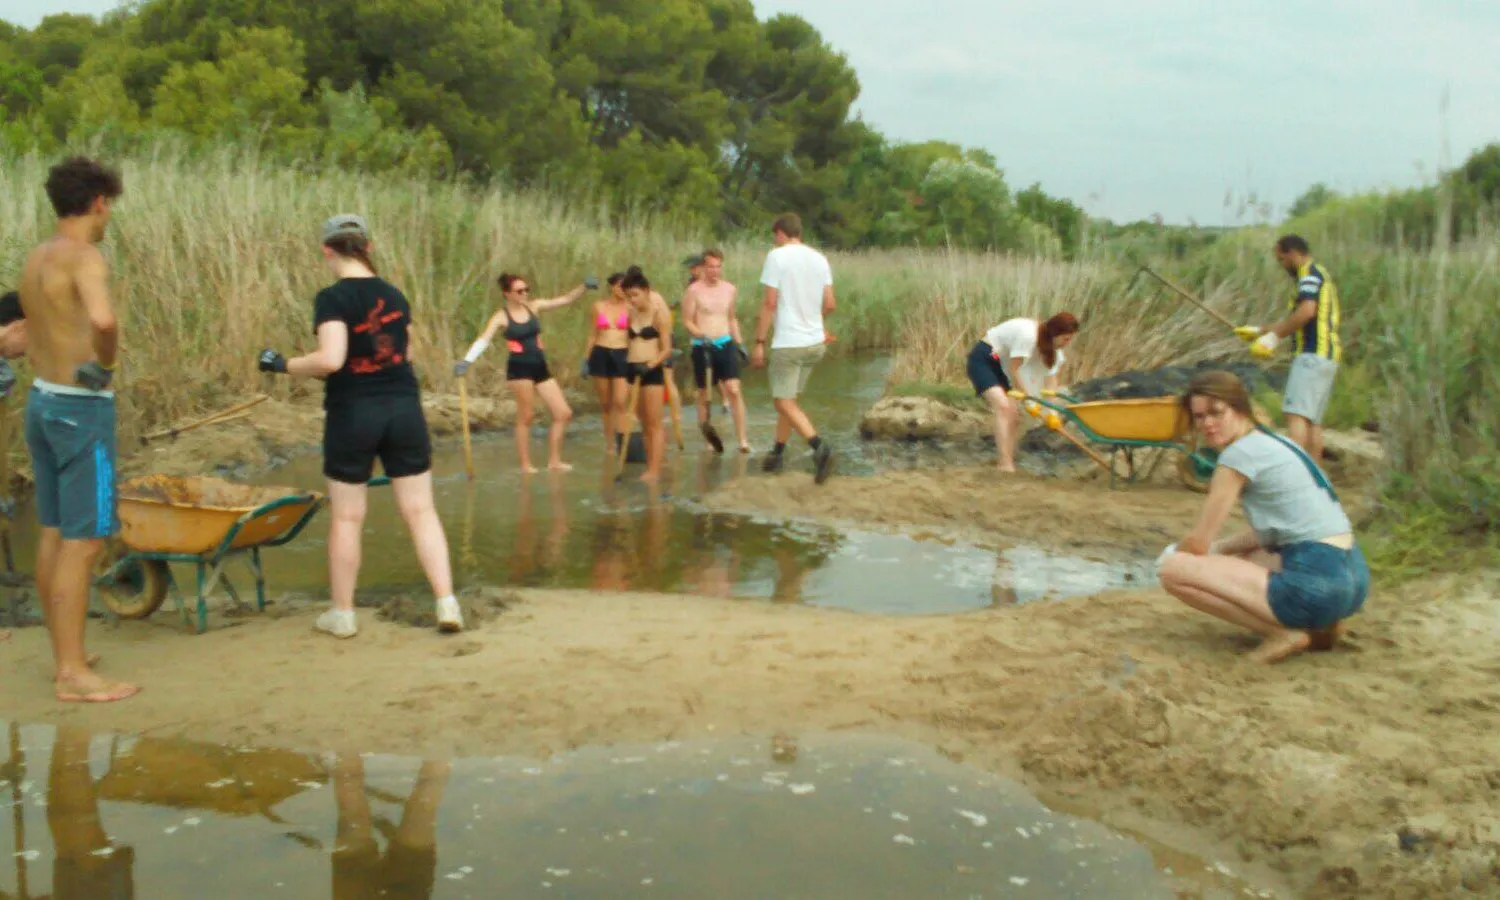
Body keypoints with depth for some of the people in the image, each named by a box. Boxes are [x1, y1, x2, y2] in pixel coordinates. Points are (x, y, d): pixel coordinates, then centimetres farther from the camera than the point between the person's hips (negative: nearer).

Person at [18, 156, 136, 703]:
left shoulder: (35, 259, 11)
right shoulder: (85, 257, -17)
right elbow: (103, 319, -36)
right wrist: (108, 360, -19)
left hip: (42, 401, 9)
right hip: (82, 410, -9)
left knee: (53, 535, 14)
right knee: (83, 543, -5)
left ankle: (65, 656, 25)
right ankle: (72, 675, -1)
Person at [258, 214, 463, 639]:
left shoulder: (332, 298, -11)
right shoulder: (394, 295, 7)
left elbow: (330, 360, -21)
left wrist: (284, 365, -6)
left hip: (353, 413, -4)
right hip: (404, 408, 4)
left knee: (346, 517, 8)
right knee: (420, 510, 6)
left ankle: (342, 614, 19)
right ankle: (447, 605, 2)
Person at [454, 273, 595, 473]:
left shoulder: (533, 307, 8)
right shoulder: (501, 317, -5)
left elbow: (565, 299, 9)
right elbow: (484, 339, -16)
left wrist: (584, 287, -6)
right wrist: (467, 360, -31)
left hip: (540, 368, 6)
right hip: (519, 369, -6)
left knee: (564, 414, 4)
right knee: (525, 417, -1)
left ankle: (554, 460, 13)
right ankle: (525, 464, 10)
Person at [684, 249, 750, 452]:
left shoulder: (730, 289, 9)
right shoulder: (694, 290, -5)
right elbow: (687, 320, -5)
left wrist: (739, 342, 17)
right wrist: (701, 335, -20)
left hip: (725, 344, 3)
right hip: (703, 347, -3)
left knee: (734, 390, -10)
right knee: (704, 395, 6)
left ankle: (742, 439, -10)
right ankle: (708, 437, 18)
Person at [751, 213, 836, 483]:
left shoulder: (777, 256, -9)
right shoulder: (819, 258, 8)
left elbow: (769, 303, -13)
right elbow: (829, 304, 8)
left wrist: (759, 342, -8)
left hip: (789, 343, -7)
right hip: (815, 341, 7)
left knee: (784, 402, -2)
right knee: (788, 398, 18)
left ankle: (820, 448, -21)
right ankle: (777, 454, 26)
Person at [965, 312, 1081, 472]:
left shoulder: (1053, 349, -3)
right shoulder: (1028, 335, -30)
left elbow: (1051, 379, -3)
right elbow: (1014, 370, -23)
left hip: (1001, 365, 9)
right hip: (983, 359, -9)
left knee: (1014, 413, 1)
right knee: (1003, 407, -23)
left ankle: (1007, 462, 6)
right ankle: (1005, 464, -28)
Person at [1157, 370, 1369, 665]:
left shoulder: (1241, 452, -9)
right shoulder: (1274, 442, 17)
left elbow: (1198, 542, -6)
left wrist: (1173, 556, 13)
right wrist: (1217, 549, 19)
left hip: (1318, 585, -10)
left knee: (1175, 570, -13)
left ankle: (1283, 633, -8)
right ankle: (1319, 627, 15)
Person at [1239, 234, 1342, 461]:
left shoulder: (1310, 273, -5)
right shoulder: (1322, 275, 26)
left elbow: (1307, 311, -24)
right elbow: (1295, 321, 32)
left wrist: (1275, 336, -19)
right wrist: (1260, 331, 33)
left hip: (1313, 353, -10)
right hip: (1328, 355, 10)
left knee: (1296, 414, -18)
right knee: (1313, 420, 9)